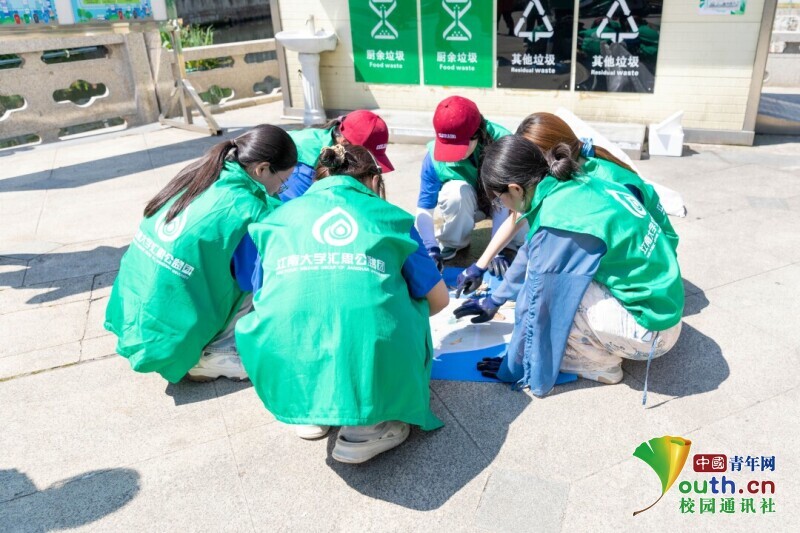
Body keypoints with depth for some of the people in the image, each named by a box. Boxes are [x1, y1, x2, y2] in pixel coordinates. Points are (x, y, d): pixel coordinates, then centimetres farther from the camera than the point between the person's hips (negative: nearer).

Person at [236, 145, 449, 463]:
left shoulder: (279, 217, 20)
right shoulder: (391, 217, 16)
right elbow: (438, 299, 21)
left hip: (287, 376, 2)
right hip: (375, 371, -1)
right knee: (410, 309, 29)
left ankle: (308, 410, 20)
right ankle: (367, 424, 14)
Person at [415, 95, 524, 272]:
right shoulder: (435, 156, -30)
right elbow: (424, 209, -26)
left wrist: (501, 251, -36)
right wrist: (432, 251, -40)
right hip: (463, 204, 1)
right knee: (456, 191, -35)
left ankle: (513, 245, 2)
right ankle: (452, 243, -9)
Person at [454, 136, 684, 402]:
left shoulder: (559, 222, -27)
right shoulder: (572, 184, -1)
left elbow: (539, 304, -17)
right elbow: (531, 253, 14)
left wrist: (514, 367, -2)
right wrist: (494, 300, 25)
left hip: (650, 329, -8)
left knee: (547, 286, -18)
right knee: (540, 263, 7)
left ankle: (599, 364, 1)